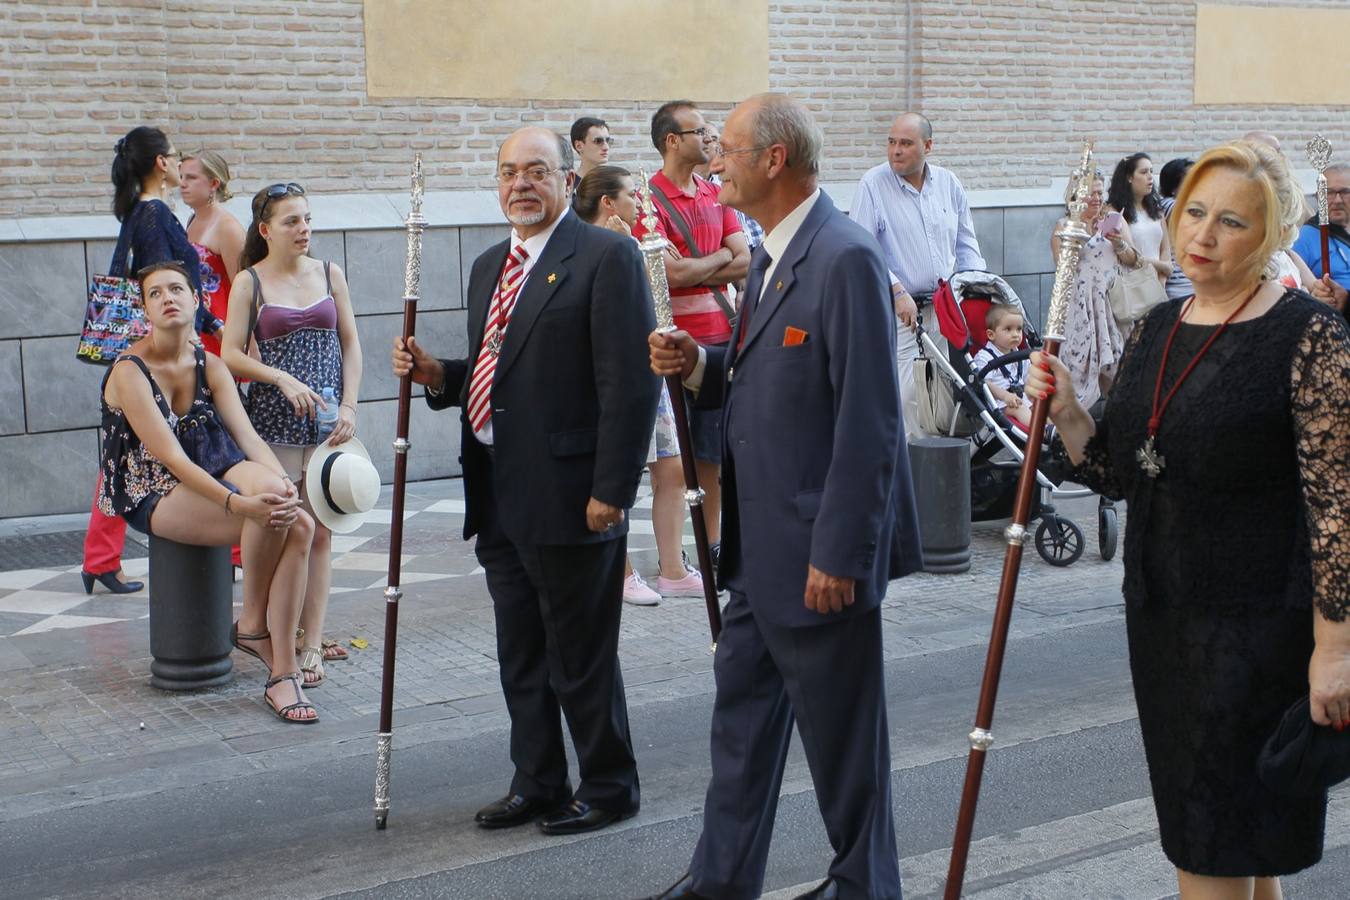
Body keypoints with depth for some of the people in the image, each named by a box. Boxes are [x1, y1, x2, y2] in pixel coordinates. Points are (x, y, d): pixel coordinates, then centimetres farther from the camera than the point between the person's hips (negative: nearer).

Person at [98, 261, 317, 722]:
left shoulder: (210, 366, 7)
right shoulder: (130, 372, -13)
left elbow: (247, 435, -3)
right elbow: (172, 458, -21)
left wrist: (284, 483, -23)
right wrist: (239, 503, -33)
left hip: (209, 480, 6)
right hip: (156, 498, -6)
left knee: (300, 525, -23)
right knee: (270, 514, -32)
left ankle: (283, 674, -20)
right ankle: (252, 626, -8)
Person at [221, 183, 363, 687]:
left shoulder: (330, 275, 9)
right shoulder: (249, 283, 1)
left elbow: (351, 345, 10)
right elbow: (231, 356, -3)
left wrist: (349, 405, -1)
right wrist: (283, 379, -16)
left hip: (327, 422, 2)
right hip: (274, 423, -2)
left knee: (320, 532, 1)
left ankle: (311, 643, 5)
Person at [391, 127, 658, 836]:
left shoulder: (605, 257, -10)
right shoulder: (489, 267, 16)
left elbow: (630, 385, -15)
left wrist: (611, 491, -19)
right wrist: (435, 375, 3)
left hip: (568, 498, -8)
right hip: (499, 498, 8)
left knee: (581, 656, 3)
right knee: (520, 653, 16)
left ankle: (608, 786, 19)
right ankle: (537, 783, 30)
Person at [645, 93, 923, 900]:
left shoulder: (846, 260, -19)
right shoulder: (773, 255, 11)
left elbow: (869, 423, -22)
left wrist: (839, 553, -23)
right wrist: (699, 365, -1)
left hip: (818, 549, -10)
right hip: (761, 546, 10)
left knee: (839, 726, 6)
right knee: (742, 710, 17)